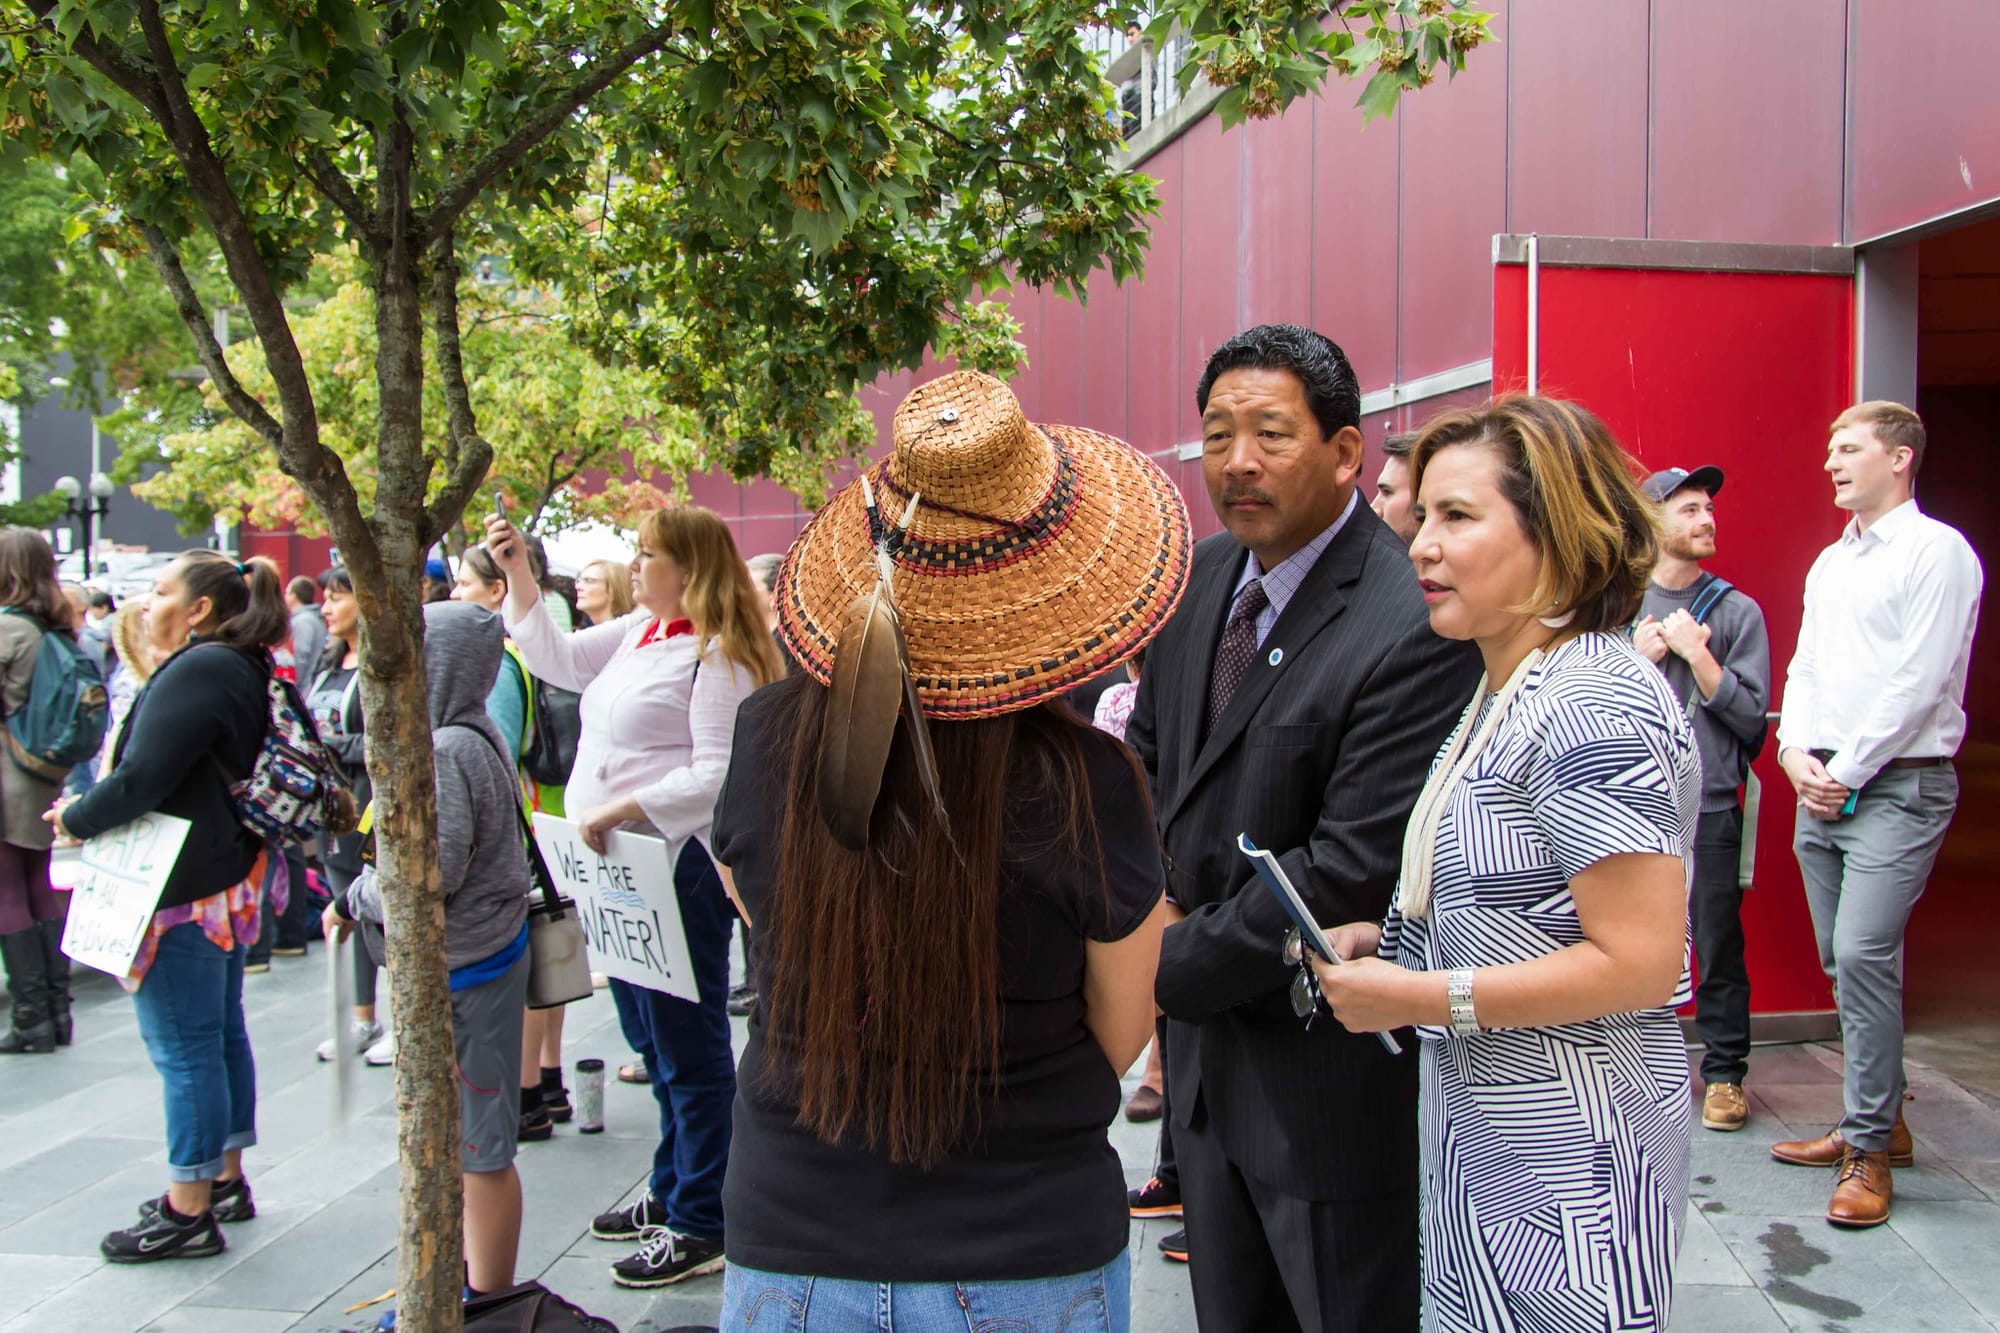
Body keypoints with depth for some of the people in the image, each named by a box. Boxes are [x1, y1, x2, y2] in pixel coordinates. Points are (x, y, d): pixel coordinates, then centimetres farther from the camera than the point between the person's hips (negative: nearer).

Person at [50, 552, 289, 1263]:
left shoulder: (194, 673, -19)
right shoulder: (245, 669, 12)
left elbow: (143, 778, -23)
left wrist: (77, 820, -6)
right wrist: (89, 813, 15)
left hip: (184, 893, -10)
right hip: (230, 881, 10)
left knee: (184, 1049, -2)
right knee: (222, 1035, 17)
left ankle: (188, 1213, 6)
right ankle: (225, 1180, 29)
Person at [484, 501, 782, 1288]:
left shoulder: (717, 655, -15)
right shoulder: (639, 632, 13)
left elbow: (719, 772, -21)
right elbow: (556, 661, 21)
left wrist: (618, 810, -23)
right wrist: (518, 574, 13)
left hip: (677, 868, -9)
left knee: (689, 1047, -1)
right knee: (659, 1042, 19)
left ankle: (702, 1228, 9)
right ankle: (671, 1193, 32)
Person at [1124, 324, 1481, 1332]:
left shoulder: (1418, 627, -24)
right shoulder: (1202, 576, 3)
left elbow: (1354, 868, -25)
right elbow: (1149, 755, 15)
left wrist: (1169, 963, -18)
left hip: (1329, 1075, -8)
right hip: (1207, 1042, 8)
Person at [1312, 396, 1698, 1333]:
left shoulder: (1597, 704, -20)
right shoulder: (1502, 695, 11)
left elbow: (1638, 963, -24)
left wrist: (1421, 997, -20)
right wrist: (1391, 939, 4)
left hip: (1569, 1151, -9)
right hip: (1480, 1133, 9)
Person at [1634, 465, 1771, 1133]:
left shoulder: (1737, 611, 4)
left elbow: (1750, 714, -1)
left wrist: (1695, 653, -8)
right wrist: (1638, 658, -7)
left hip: (1708, 807, -1)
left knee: (1717, 946, 2)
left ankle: (1724, 1071, 14)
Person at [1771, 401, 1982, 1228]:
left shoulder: (1936, 551, -7)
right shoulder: (1830, 562, 18)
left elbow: (1920, 682, -14)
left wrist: (1847, 772, -12)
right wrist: (1796, 752, 1)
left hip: (1897, 786, -8)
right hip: (1823, 787, 8)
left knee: (1863, 956, -14)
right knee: (1845, 963, 10)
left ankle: (1870, 1149, -6)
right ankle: (1880, 1118, 22)